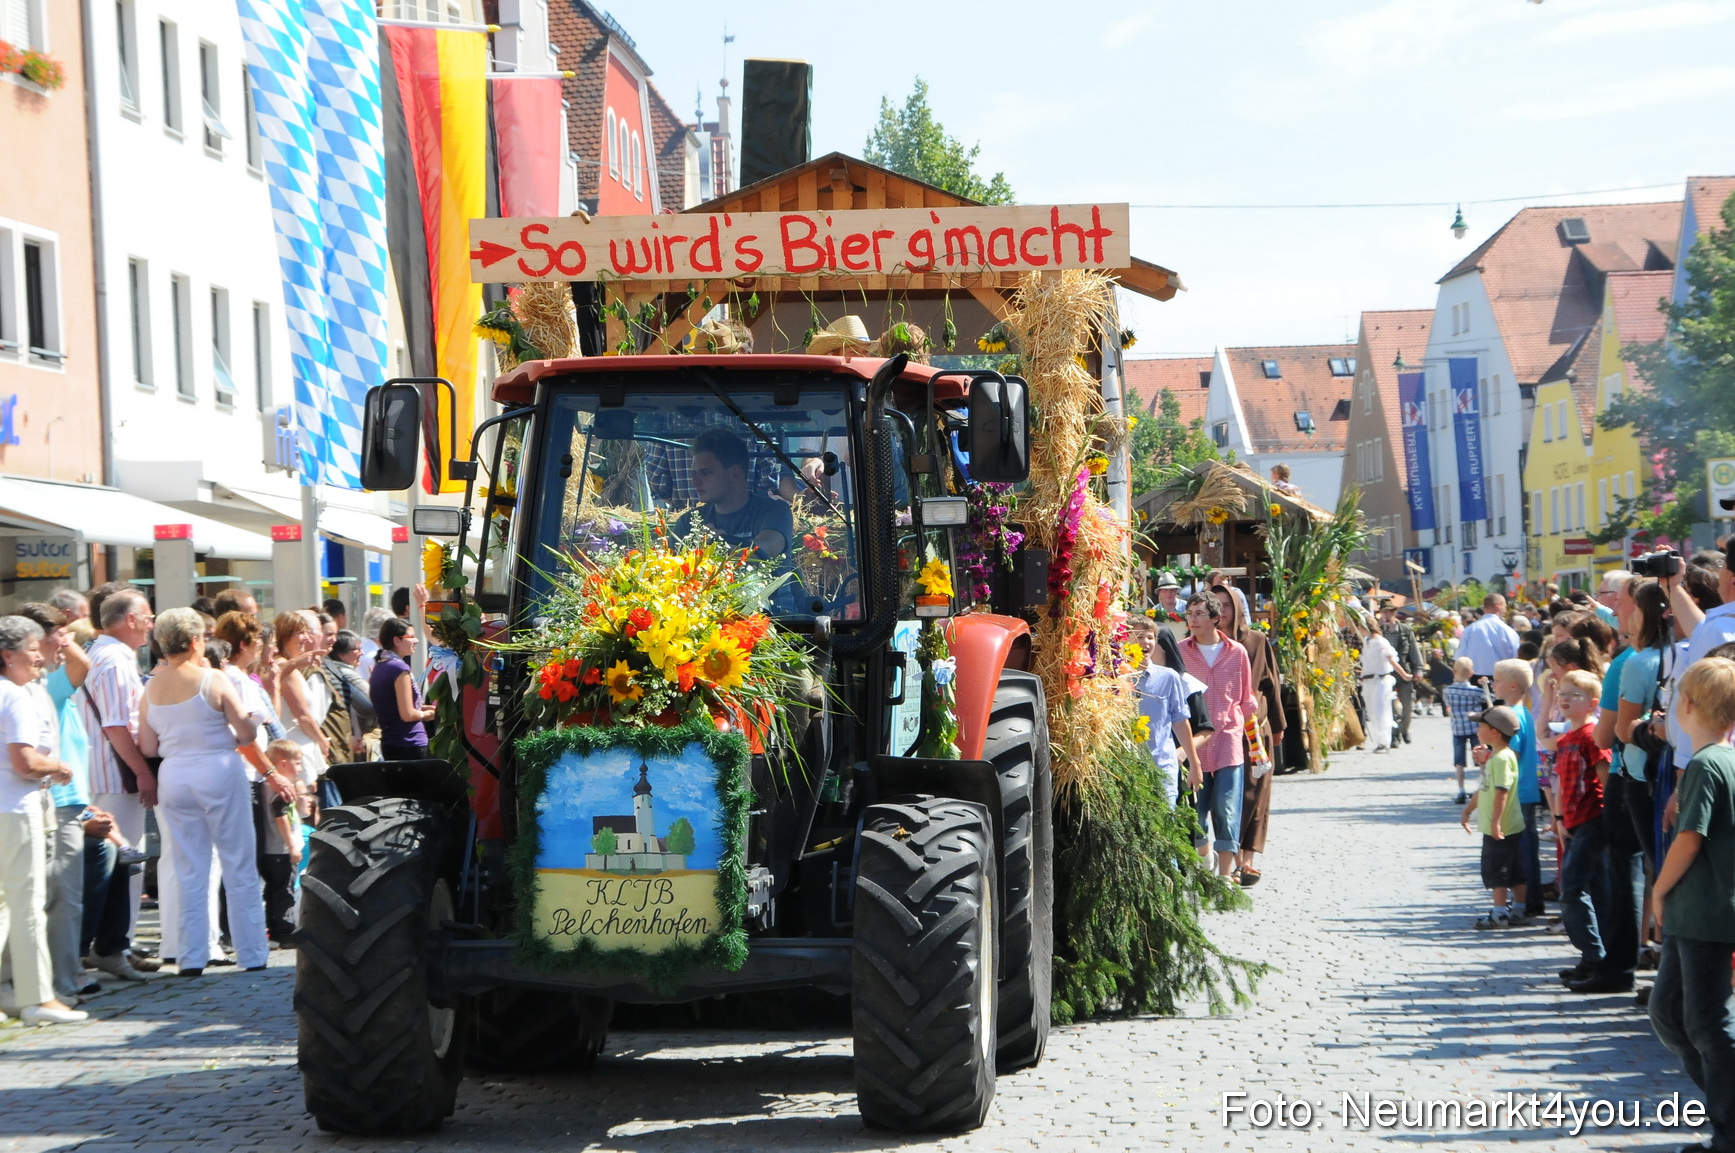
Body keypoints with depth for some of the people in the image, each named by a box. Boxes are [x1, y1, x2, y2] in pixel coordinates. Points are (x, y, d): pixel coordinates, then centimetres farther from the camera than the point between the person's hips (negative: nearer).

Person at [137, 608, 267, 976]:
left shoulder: (151, 688, 1)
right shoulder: (214, 681, -10)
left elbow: (148, 748, 2)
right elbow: (246, 733, -9)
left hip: (174, 777, 4)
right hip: (219, 772, -4)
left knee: (189, 873, 10)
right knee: (239, 867, 5)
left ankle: (192, 957, 8)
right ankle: (251, 954, 7)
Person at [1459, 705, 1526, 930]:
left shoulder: (1502, 758, -19)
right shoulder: (1494, 756, 15)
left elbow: (1502, 792, -25)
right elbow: (1484, 788, 23)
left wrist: (1496, 822, -27)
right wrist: (1468, 810, 26)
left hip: (1501, 828, -10)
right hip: (1493, 827, 10)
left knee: (1496, 869, -7)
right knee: (1513, 871, 15)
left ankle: (1500, 913, -5)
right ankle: (1519, 909, 21)